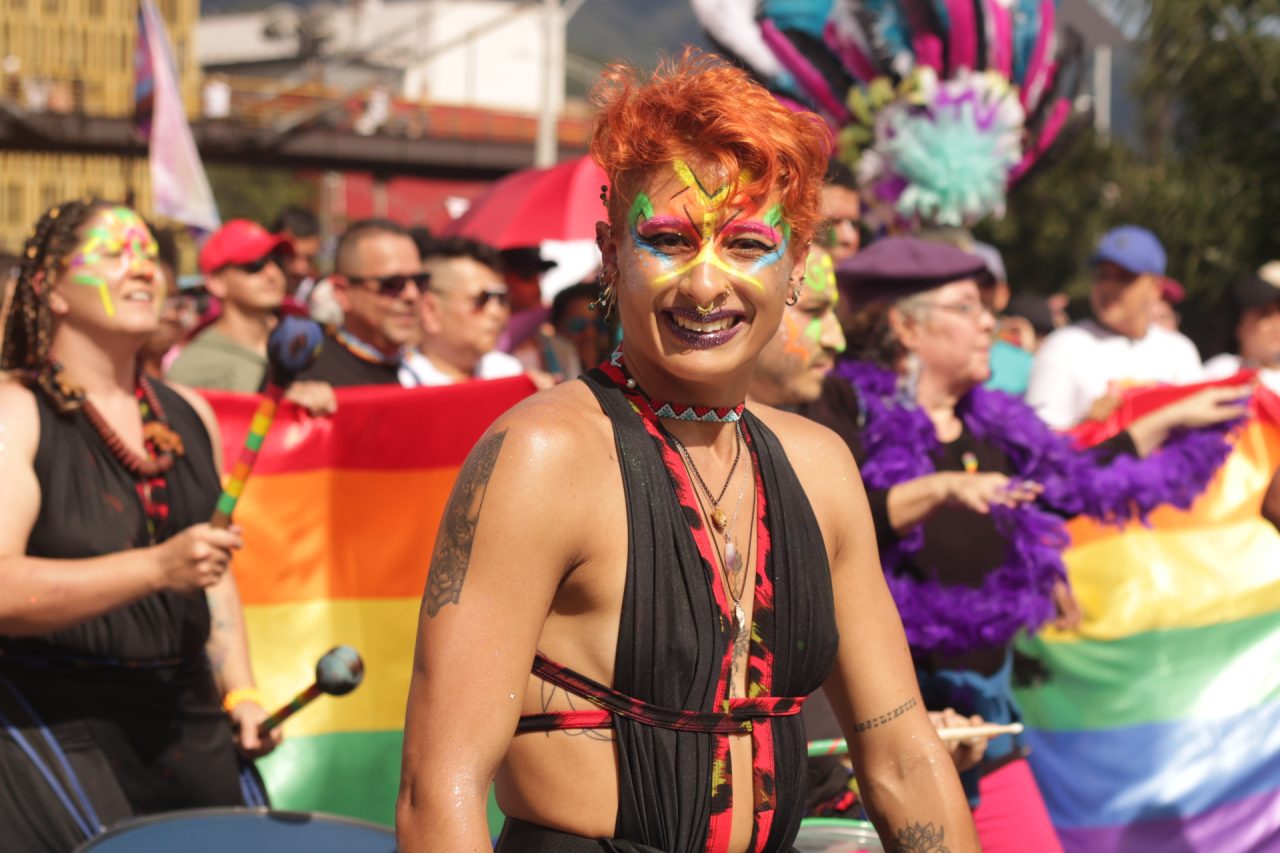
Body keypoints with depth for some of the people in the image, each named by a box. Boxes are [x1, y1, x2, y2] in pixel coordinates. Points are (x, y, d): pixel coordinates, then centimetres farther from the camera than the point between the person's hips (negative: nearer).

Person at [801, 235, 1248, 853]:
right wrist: (942, 488, -32)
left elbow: (1070, 483, 27)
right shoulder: (849, 407, -7)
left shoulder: (987, 425, 13)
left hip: (977, 712, 7)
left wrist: (1173, 420, 32)